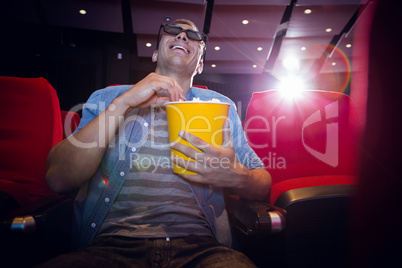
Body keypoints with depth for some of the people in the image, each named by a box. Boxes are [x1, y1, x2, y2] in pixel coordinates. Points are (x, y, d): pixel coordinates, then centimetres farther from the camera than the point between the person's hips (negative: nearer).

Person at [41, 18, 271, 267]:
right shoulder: (107, 98, 11)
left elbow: (263, 185, 12)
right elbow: (59, 179, -3)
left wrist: (236, 177, -12)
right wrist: (123, 103, -10)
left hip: (198, 244, 0)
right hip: (110, 243, 1)